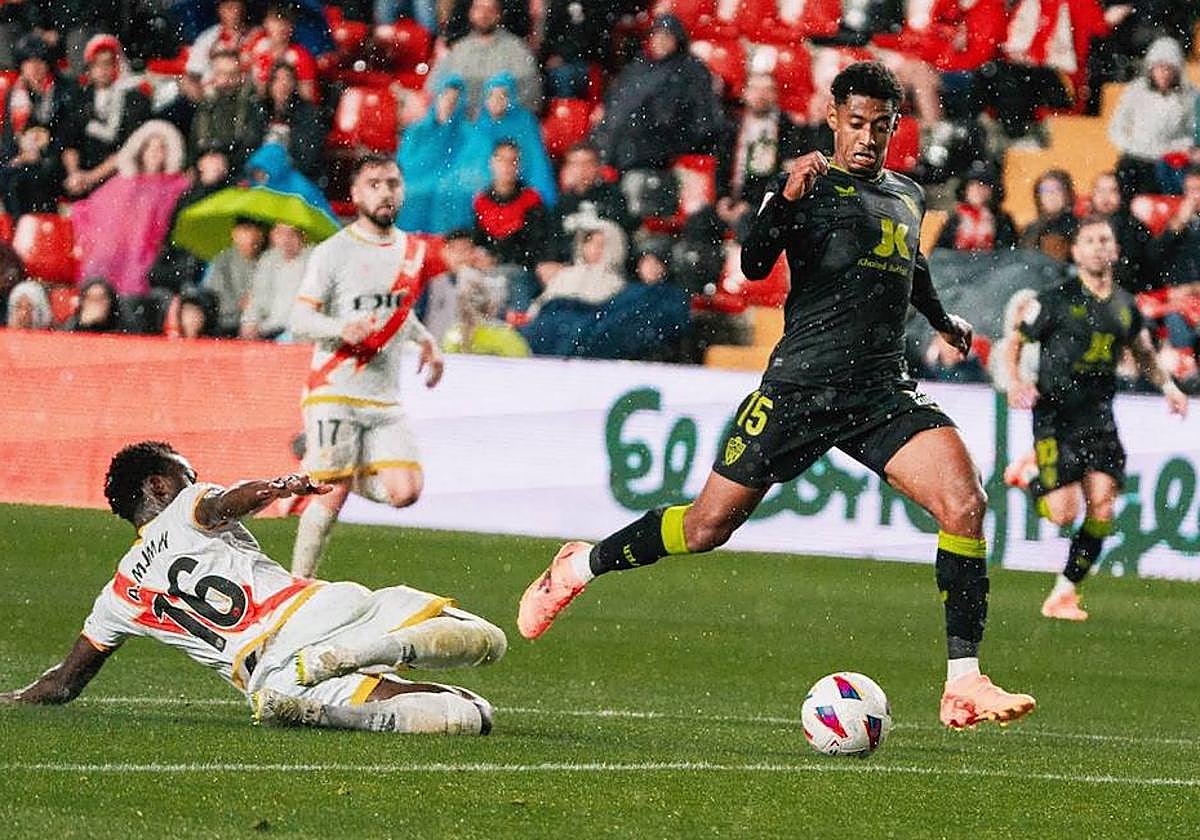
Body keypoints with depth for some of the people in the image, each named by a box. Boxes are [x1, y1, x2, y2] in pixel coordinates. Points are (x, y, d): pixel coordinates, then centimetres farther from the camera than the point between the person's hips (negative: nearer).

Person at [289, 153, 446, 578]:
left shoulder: (415, 252, 12)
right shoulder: (333, 252, -5)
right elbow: (300, 321, -10)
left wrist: (427, 341, 17)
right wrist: (342, 328, -28)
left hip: (385, 400, 5)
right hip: (334, 392, -5)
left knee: (404, 491, -8)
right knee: (331, 496, -9)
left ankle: (334, 464, 19)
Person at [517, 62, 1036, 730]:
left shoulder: (909, 197, 17)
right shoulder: (810, 187, -1)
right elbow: (755, 265, -17)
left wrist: (943, 319, 53)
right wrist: (787, 198, -32)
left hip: (884, 392, 4)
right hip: (800, 386, -4)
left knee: (966, 504, -18)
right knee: (708, 526, -2)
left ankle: (964, 685, -18)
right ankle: (581, 567, 25)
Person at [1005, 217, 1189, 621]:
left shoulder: (1125, 306, 10)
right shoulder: (1057, 300, -4)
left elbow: (1143, 352, 27)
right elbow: (1015, 342, 4)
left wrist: (1168, 386, 12)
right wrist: (1015, 381, -14)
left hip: (1099, 417, 4)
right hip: (1055, 415, -4)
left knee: (1102, 509, -8)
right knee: (1063, 513, -13)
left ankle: (1064, 594, 4)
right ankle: (1029, 477, 21)